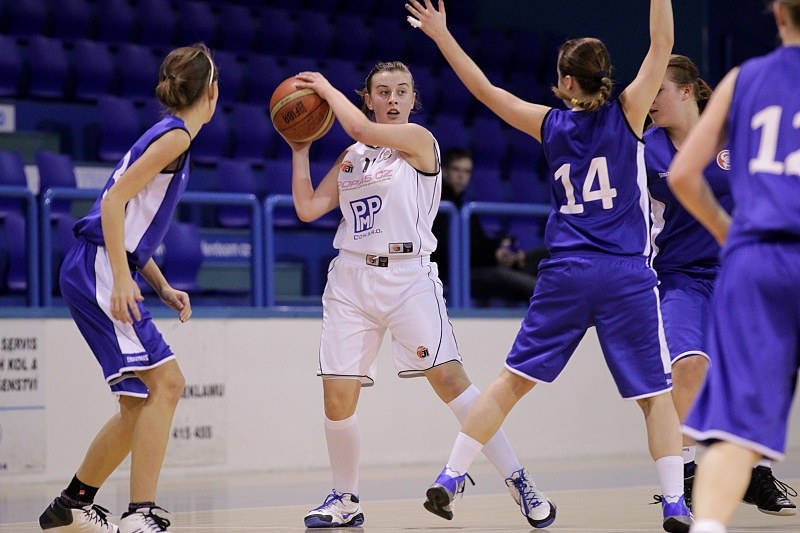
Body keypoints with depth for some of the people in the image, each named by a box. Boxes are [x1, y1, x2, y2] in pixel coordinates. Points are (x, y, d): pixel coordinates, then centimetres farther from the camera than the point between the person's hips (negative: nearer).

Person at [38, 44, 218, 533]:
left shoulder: (169, 135, 20)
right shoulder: (175, 136, -9)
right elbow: (114, 201, -18)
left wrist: (163, 288, 17)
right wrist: (122, 279, -23)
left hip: (96, 271, 10)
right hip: (98, 270, -10)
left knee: (140, 402, 12)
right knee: (166, 380, -17)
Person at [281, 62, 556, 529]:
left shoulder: (419, 140, -1)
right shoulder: (351, 157, 17)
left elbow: (361, 128, -15)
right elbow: (308, 209, 15)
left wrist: (326, 88, 0)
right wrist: (300, 149, 13)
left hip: (408, 275, -5)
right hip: (352, 279, 5)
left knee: (449, 377, -16)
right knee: (338, 395, -1)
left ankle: (518, 480, -11)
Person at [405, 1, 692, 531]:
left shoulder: (551, 124, 6)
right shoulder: (627, 113, -2)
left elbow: (485, 90, 16)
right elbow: (662, 44, 0)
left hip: (566, 274, 2)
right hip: (627, 276, -2)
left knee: (513, 379, 9)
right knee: (656, 392, 4)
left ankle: (450, 478, 6)